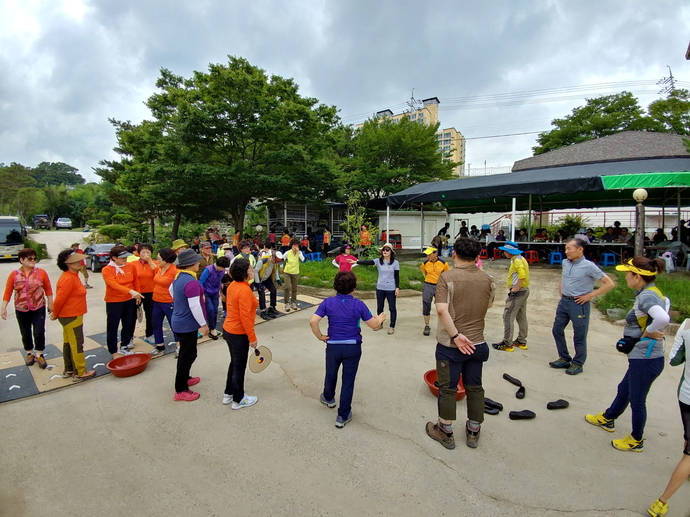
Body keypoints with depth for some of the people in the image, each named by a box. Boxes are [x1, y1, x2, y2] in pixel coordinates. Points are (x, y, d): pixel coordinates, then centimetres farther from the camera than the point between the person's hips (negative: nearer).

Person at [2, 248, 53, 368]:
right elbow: (8, 292, -1)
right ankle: (30, 353, 32)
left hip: (38, 309, -1)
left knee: (39, 333, -1)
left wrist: (50, 304, 1)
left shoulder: (41, 272, -6)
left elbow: (48, 289, 0)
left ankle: (39, 355, 15)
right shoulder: (14, 274, -4)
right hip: (21, 310, 1)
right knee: (26, 334, 14)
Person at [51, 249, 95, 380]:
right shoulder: (68, 279, -23)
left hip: (70, 316, 10)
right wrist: (55, 315, -6)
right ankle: (80, 373, 12)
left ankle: (68, 370, 31)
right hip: (71, 317, -10)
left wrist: (56, 314, 15)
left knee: (68, 343, 18)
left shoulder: (72, 275, 7)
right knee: (77, 344, 1)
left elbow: (61, 298, 14)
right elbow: (59, 299, -21)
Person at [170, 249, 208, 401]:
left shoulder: (178, 277, 3)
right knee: (188, 355, 2)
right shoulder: (191, 282, -27)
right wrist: (203, 324, -17)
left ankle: (184, 378, 41)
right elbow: (195, 306, -26)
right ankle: (180, 391, 12)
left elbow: (171, 290, 24)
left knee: (185, 352, 24)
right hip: (187, 324, -10)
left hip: (179, 321, 10)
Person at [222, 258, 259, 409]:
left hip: (229, 330, 9)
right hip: (239, 334, -9)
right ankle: (238, 400, 24)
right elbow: (245, 316, -26)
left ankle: (228, 394, 38)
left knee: (234, 363, 23)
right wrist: (252, 337, -18)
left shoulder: (233, 285, 2)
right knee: (239, 367, 8)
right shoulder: (244, 290, -25)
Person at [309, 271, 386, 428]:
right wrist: (380, 319, 15)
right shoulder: (358, 304, -12)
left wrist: (320, 336, -2)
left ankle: (328, 398, 53)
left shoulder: (328, 302, -10)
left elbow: (313, 322, -17)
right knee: (348, 380, 11)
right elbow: (374, 325, -6)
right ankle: (343, 416, 19)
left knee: (331, 374, 26)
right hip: (353, 347, -1)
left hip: (333, 345, 1)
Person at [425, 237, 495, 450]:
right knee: (474, 388, 18)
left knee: (447, 388, 10)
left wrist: (456, 335, -20)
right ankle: (473, 432, 34)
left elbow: (442, 310, -26)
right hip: (477, 343, 4)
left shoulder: (447, 277, -15)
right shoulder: (487, 279, -2)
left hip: (450, 345, -4)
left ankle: (446, 433, 26)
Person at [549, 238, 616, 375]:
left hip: (579, 304, -7)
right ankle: (564, 359, 27)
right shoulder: (565, 263, 4)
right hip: (564, 301, 7)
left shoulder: (589, 266, -15)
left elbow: (610, 283, -13)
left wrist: (590, 295, -14)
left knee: (579, 336, 4)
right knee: (557, 330, 12)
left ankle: (578, 364, 19)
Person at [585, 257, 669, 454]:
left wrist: (648, 332, -22)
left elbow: (663, 318, -41)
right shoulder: (652, 293, 5)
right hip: (642, 357, 10)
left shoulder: (646, 296, -24)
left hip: (645, 359, -10)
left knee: (637, 400, 10)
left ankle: (636, 441, 30)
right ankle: (607, 419, 46)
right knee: (624, 390, 26)